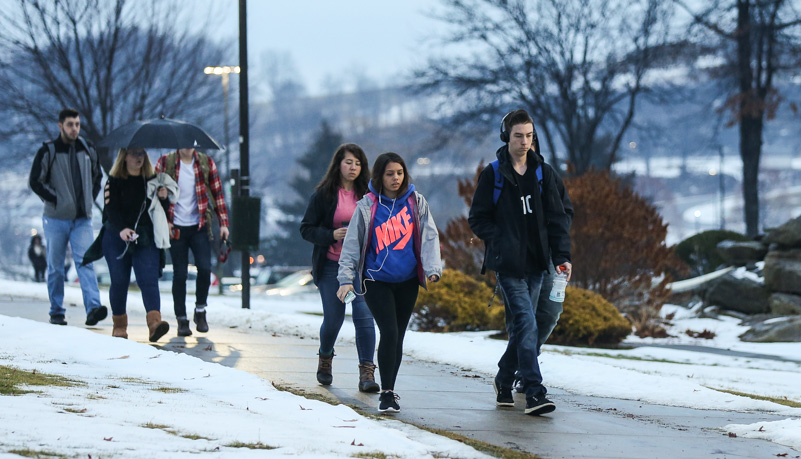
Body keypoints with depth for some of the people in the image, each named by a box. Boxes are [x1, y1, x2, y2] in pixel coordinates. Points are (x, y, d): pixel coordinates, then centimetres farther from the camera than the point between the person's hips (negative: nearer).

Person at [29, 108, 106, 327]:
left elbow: (97, 176, 21)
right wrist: (55, 200, -9)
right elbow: (35, 181, -4)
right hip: (56, 218, -2)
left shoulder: (88, 149, 7)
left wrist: (90, 199, 10)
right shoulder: (48, 151, -5)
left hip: (82, 219, 2)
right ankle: (57, 312, 14)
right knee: (55, 266, 6)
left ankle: (93, 308, -22)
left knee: (85, 262, -11)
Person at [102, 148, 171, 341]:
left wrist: (163, 198, -11)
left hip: (146, 239, 1)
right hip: (117, 238, -1)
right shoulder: (115, 181, 0)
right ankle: (119, 324, 19)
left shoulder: (151, 180, 9)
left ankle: (154, 322, -29)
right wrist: (122, 229, -28)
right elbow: (111, 210, -11)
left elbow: (161, 212, 11)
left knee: (149, 280, -14)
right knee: (119, 281, 4)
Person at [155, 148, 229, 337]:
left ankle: (200, 310, 10)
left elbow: (217, 194, 9)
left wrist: (223, 223, 4)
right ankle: (182, 319, 10)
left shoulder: (206, 163, 5)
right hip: (176, 229, -1)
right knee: (180, 275, 0)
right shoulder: (165, 162, 0)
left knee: (205, 268, -12)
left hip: (200, 227, 1)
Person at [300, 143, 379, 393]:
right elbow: (306, 229, -1)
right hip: (331, 266, -1)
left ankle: (367, 373, -12)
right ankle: (325, 359, 33)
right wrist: (332, 235, -17)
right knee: (333, 318, 3)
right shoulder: (323, 195, -1)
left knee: (364, 315, -12)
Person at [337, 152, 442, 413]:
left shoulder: (416, 202, 4)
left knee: (398, 336, 8)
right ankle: (386, 393, -8)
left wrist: (432, 268, -13)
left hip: (408, 281, 3)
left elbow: (429, 236, 1)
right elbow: (352, 243, 1)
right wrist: (346, 278, -4)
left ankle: (390, 389, 22)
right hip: (376, 280, -3)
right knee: (389, 332, -14)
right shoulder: (367, 206, -1)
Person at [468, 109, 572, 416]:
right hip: (508, 264, -5)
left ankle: (504, 380, 29)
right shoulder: (493, 175, 0)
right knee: (526, 324, -16)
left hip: (536, 263, 5)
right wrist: (502, 242, -11)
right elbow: (478, 219, 2)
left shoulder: (543, 174, 10)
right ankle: (534, 393, -20)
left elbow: (556, 218, 8)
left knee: (523, 326, 9)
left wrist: (562, 256, -3)